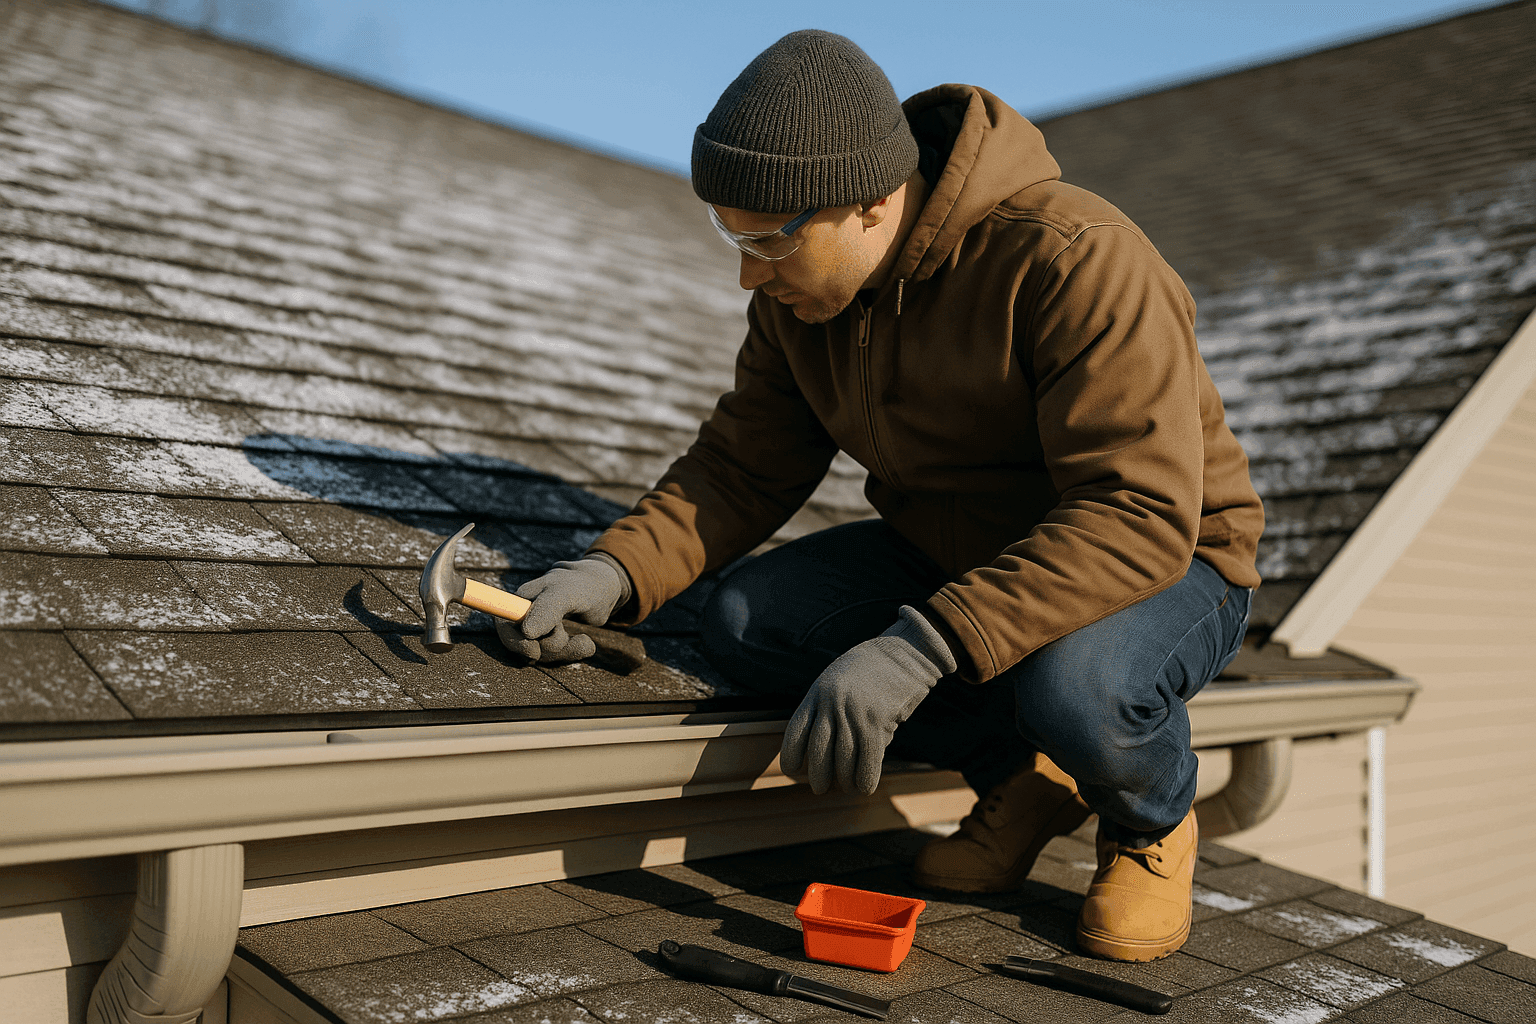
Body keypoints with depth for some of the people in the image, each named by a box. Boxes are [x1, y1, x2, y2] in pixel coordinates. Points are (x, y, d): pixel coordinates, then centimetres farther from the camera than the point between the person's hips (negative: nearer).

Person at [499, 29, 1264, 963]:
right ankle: (1025, 771, 3)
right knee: (745, 625, -14)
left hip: (1164, 568, -6)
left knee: (1072, 688, -39)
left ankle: (1153, 820, 0)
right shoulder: (801, 288, -7)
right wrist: (616, 572, -19)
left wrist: (922, 647, -44)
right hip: (951, 554, 6)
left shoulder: (1074, 262, -29)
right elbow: (746, 468, -1)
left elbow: (1140, 517, -35)